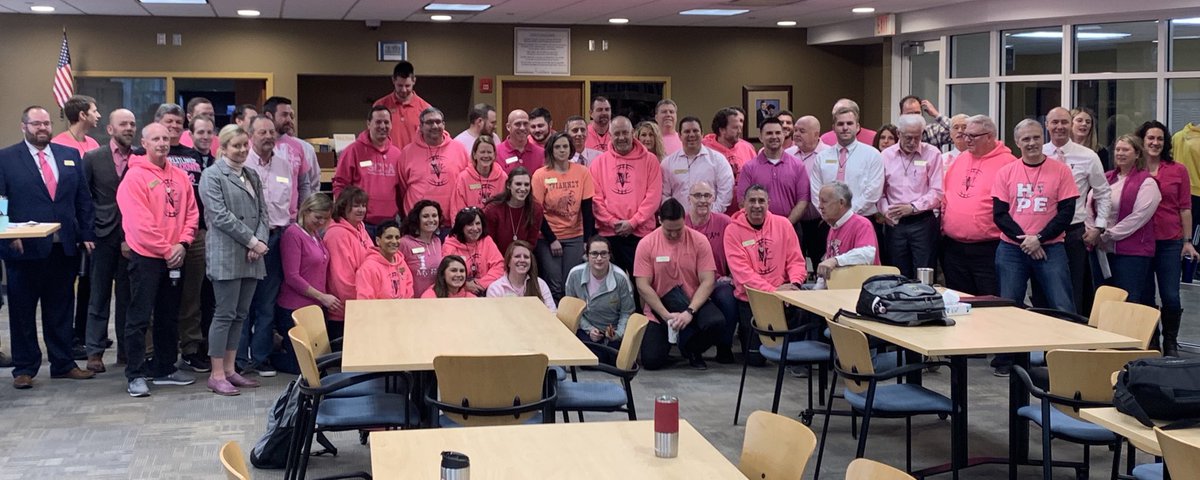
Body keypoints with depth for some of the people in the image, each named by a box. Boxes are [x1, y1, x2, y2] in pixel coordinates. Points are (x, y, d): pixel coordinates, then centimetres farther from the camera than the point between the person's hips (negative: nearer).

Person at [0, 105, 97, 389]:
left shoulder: (70, 155, 10)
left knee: (61, 309, 12)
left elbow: (83, 198, 10)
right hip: (25, 247, -3)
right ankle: (24, 368, 17)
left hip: (65, 247, 3)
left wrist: (87, 234, 4)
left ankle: (63, 363, 22)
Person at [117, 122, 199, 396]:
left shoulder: (180, 176, 9)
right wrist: (166, 250, -14)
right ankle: (136, 375, 3)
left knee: (169, 317, 14)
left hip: (175, 258, 6)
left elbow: (191, 212, 9)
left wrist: (182, 244, -6)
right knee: (139, 317, -2)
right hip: (146, 257, -6)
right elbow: (139, 222, -15)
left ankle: (165, 369, 24)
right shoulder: (135, 176, -10)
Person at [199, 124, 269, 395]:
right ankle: (217, 375, 1)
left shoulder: (252, 176, 17)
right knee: (225, 314, -5)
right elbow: (220, 216, -13)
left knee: (241, 314, 10)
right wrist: (252, 241, -13)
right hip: (226, 255, -7)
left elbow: (262, 212, 13)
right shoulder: (212, 175, -4)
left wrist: (260, 242, -5)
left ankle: (230, 370, 18)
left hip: (251, 256, 7)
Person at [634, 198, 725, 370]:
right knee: (651, 360, -17)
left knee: (716, 322, -31)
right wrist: (667, 316, -18)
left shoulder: (699, 240, -6)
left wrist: (690, 312, -23)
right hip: (659, 309, 0)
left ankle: (692, 350, 3)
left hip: (694, 303, 1)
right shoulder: (647, 244, -8)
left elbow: (708, 281, -10)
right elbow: (643, 286, -10)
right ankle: (668, 338, 21)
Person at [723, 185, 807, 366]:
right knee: (756, 358, -8)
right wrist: (773, 290, -23)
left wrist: (794, 283, -17)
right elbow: (741, 270, -14)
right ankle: (745, 331, 29)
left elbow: (796, 260, 5)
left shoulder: (782, 224, 3)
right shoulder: (733, 230, -5)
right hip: (749, 299, -2)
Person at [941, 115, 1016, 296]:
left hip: (988, 249, -6)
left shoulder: (1007, 162, -7)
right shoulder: (961, 159, 13)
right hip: (953, 247, 6)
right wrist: (943, 224, 10)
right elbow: (945, 195, 20)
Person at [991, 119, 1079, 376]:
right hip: (1011, 249, 2)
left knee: (1063, 308, -6)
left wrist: (1039, 239, -13)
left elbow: (1066, 212, -3)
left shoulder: (1061, 171, 1)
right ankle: (1005, 360, 17)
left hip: (1050, 248, -1)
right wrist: (1024, 239, -10)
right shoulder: (1006, 172, 5)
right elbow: (999, 213, 1)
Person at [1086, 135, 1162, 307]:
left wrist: (1105, 235, -15)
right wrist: (1092, 230, -10)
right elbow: (1089, 207, 9)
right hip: (1101, 250, 6)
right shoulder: (1105, 178, 14)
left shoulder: (1146, 182, -4)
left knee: (1127, 303, -3)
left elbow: (1138, 216, -14)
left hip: (1131, 252, -6)